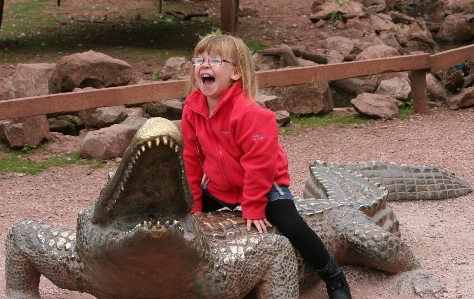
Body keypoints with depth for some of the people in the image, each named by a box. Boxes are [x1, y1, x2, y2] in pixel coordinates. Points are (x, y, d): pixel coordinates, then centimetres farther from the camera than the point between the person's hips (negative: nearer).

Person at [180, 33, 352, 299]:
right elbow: (192, 158, 1)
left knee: (293, 227, -20)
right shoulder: (193, 109, -11)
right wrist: (193, 201, 3)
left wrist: (254, 207, -21)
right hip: (218, 188, 7)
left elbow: (259, 162, -27)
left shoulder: (248, 112, -31)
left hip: (265, 185, -6)